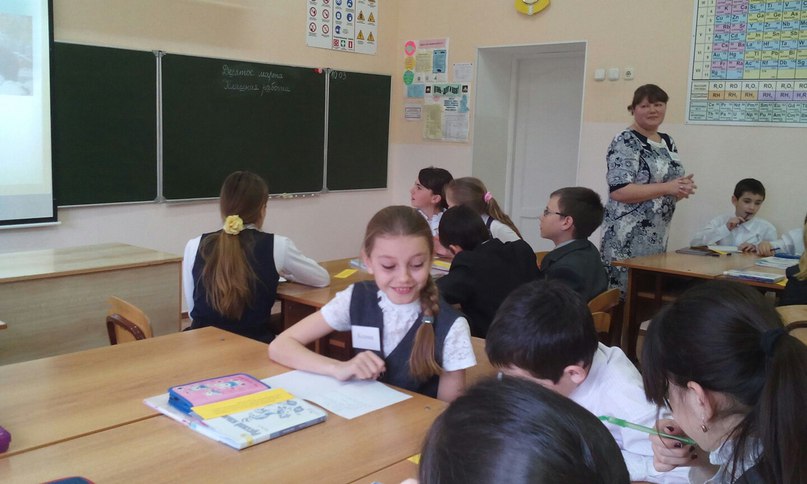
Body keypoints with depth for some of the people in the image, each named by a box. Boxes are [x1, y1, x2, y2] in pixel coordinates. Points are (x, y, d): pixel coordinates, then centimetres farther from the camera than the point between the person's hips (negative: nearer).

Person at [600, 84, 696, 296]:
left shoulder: (668, 142, 15)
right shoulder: (625, 142, -9)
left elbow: (673, 181, 22)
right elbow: (618, 191, -19)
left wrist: (683, 187, -2)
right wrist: (668, 188, -19)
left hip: (657, 237, 7)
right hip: (627, 237, -7)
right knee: (625, 291, -6)